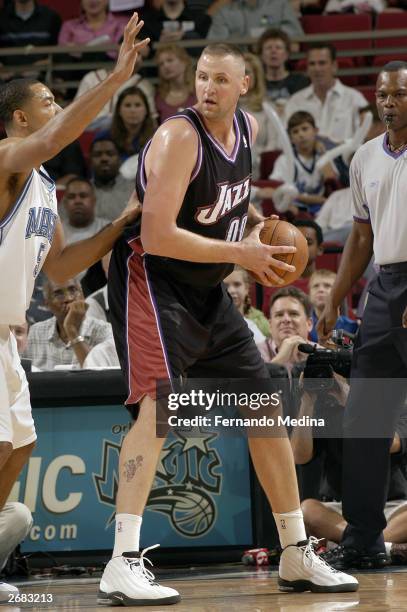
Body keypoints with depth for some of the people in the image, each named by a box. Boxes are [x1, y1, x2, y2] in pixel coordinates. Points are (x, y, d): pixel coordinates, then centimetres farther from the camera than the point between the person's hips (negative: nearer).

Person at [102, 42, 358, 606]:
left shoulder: (248, 129, 3)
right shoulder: (179, 137, -22)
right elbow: (157, 236, -28)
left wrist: (254, 219, 6)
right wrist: (239, 253, -23)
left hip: (207, 289, 9)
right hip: (152, 279, -9)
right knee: (160, 402, -26)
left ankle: (297, 555, 23)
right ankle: (122, 565, -32)